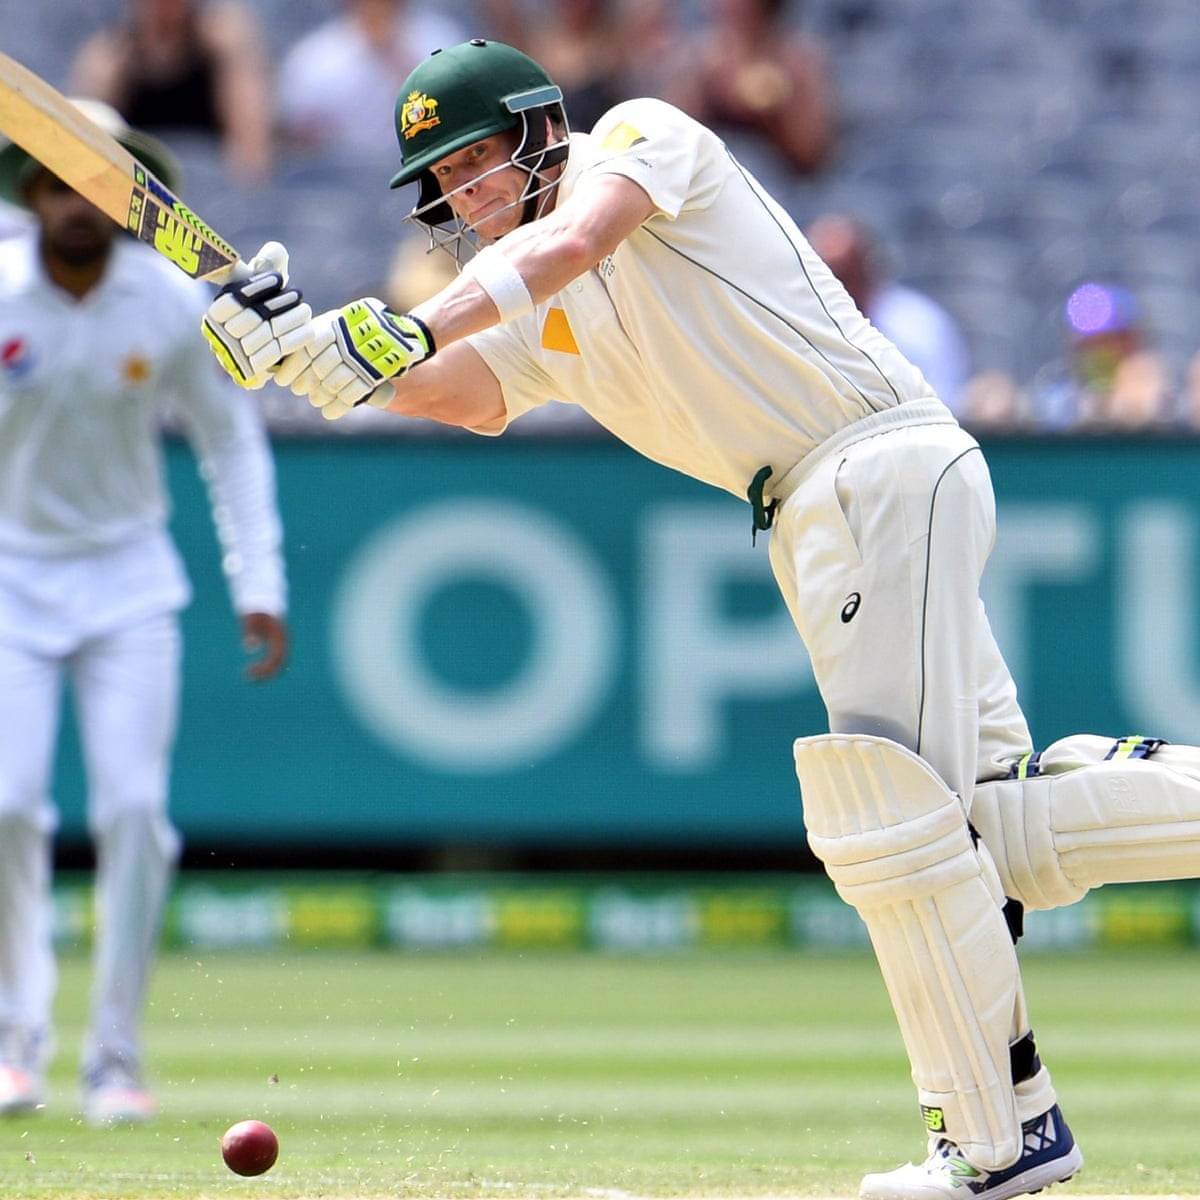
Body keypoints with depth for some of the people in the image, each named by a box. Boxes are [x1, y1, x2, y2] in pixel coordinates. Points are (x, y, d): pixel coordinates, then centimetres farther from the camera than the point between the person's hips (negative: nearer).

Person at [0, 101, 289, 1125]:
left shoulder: (175, 305, -9)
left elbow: (232, 442, 3)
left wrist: (260, 589, -3)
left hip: (129, 579, 1)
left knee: (133, 807, -9)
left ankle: (116, 1058, 1)